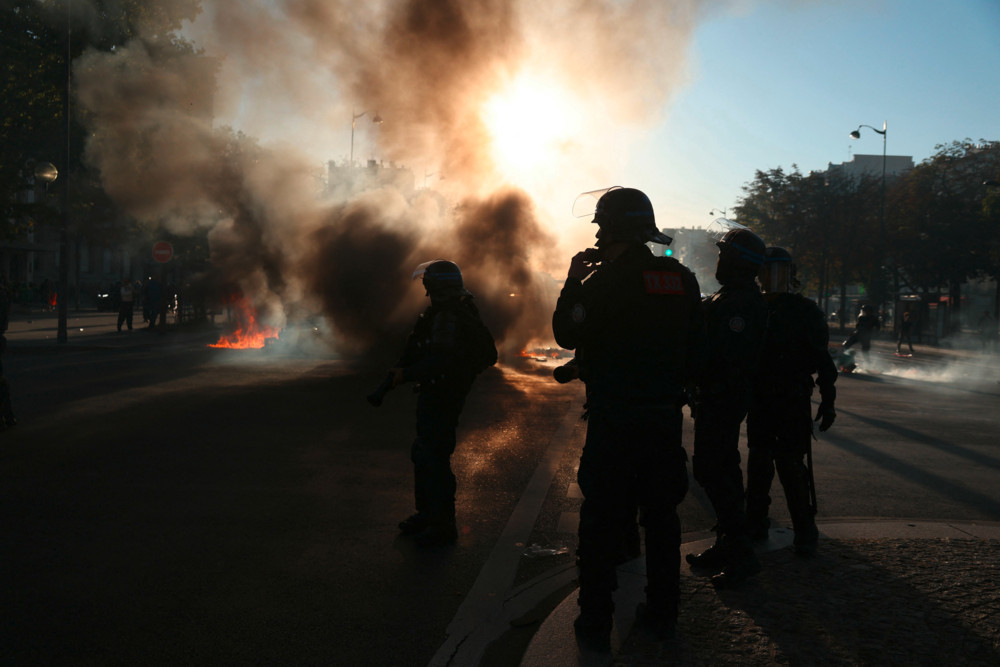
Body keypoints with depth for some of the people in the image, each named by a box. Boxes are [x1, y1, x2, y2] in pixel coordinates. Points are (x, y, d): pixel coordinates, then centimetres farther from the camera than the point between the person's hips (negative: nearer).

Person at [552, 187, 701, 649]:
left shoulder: (605, 281, -14)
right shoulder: (682, 280, 4)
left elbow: (567, 334, -6)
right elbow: (692, 342, 12)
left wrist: (573, 281, 4)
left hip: (613, 420, -5)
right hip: (666, 416, 5)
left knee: (602, 521, 4)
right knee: (661, 516, 15)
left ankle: (595, 623, 9)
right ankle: (661, 614, 24)